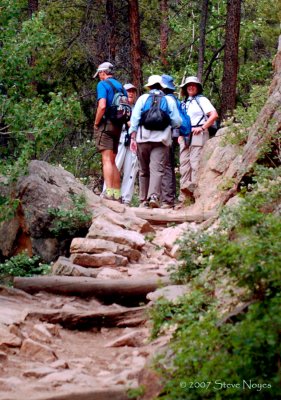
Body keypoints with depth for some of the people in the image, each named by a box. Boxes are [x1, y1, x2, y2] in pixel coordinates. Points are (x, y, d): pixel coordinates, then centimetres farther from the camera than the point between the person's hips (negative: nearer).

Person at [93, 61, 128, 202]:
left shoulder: (103, 85, -6)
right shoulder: (120, 86, 17)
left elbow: (102, 106, -19)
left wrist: (96, 124, -9)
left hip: (106, 125, -7)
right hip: (117, 127, 7)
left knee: (107, 160, -12)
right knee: (113, 161, 12)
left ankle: (109, 192, -19)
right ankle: (117, 193, 11)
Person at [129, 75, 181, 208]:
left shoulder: (143, 98, 7)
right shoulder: (169, 100, 7)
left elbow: (134, 118, 1)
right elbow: (177, 122, 5)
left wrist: (133, 137, 2)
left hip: (143, 138, 1)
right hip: (161, 139, -1)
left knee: (144, 171, 11)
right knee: (157, 169, -9)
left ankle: (144, 199, 12)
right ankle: (154, 196, -28)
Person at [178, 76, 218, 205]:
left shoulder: (202, 100, 3)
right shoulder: (184, 103, 22)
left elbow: (214, 115, -9)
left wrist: (202, 127, -14)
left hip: (198, 135, -7)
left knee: (195, 164, -14)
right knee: (184, 165, 3)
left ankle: (197, 193, -19)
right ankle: (185, 196, 3)